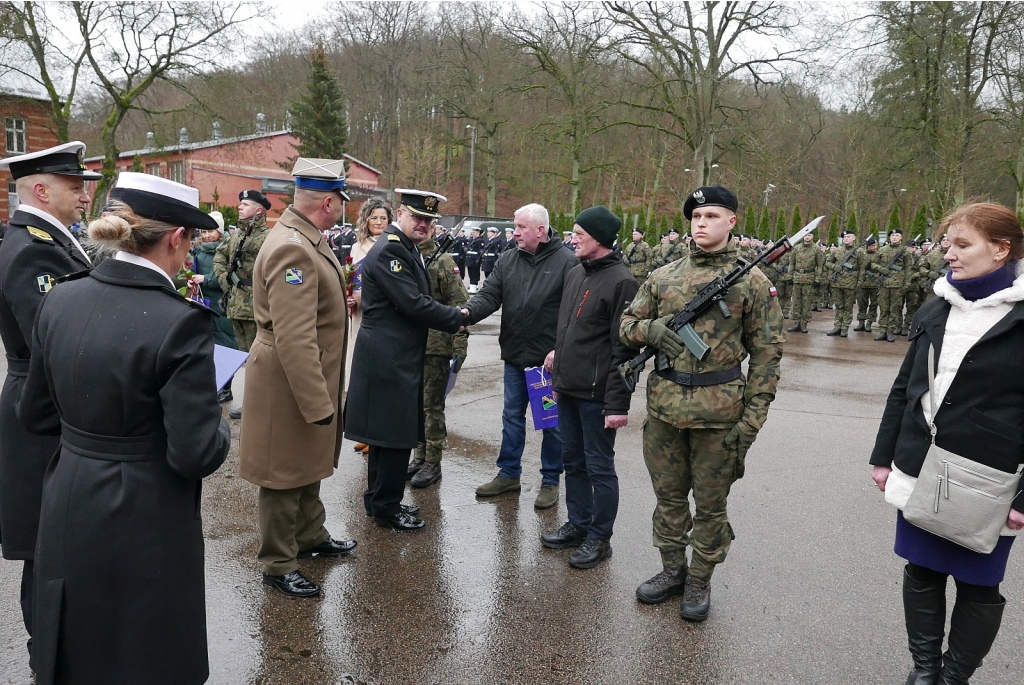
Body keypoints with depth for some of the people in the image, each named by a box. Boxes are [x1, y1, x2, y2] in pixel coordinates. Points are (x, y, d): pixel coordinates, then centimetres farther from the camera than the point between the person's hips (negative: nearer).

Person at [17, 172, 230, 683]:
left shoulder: (61, 300, -4)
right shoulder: (180, 321, -24)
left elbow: (35, 415, 7)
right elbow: (197, 453, -23)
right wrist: (220, 428, -2)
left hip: (67, 513, 6)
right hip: (145, 526, -6)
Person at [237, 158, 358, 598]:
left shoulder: (307, 238, 6)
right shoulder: (291, 248, -26)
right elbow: (294, 340, -30)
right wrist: (317, 403, -26)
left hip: (310, 379, 10)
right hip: (288, 386, -10)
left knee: (310, 464, 24)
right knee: (285, 477, 7)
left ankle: (311, 536, 42)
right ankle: (278, 565, 24)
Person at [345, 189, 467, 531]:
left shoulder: (409, 249, 16)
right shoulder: (388, 250, -16)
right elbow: (413, 303, -22)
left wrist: (453, 316, 2)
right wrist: (457, 319, -11)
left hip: (397, 356, 10)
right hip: (388, 357, -10)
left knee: (386, 431, 18)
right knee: (396, 432, -1)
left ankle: (379, 499, 30)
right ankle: (386, 507, 12)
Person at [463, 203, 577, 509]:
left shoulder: (567, 263, -11)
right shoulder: (507, 262, 5)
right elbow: (489, 296, 0)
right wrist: (468, 312, -21)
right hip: (514, 357, 5)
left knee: (552, 421, 9)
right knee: (512, 416, 16)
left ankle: (551, 480, 24)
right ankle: (508, 474, 31)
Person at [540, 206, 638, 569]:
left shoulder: (621, 281, -15)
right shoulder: (575, 273, 11)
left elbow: (624, 349, -18)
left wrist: (617, 404, -19)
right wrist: (558, 356, 18)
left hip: (596, 394, -8)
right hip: (567, 389, 8)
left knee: (599, 467, 5)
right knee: (573, 460, 18)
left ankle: (599, 538, 20)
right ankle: (578, 525, 33)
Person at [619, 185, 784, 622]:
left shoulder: (752, 281, -2)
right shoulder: (663, 277, 7)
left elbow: (766, 354, -3)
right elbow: (626, 325, 12)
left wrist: (751, 419, -9)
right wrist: (652, 329, -12)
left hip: (719, 411, -3)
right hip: (663, 406, 3)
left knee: (710, 503, 11)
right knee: (668, 496, 16)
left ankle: (700, 581, 29)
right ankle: (672, 570, 35)